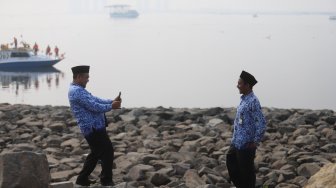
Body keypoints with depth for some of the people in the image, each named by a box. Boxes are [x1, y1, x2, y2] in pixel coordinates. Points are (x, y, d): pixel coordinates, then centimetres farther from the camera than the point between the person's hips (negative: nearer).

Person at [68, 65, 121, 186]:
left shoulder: (78, 90, 17)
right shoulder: (77, 91, -18)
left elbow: (95, 100, 18)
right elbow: (95, 106, -22)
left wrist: (112, 101, 7)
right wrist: (111, 106, -11)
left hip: (93, 128, 11)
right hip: (93, 128, -11)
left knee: (96, 153, 18)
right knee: (107, 151, -4)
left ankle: (82, 179, 22)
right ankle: (106, 180, 4)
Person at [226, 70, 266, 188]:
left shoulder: (253, 101, -18)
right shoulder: (244, 99, 11)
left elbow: (261, 124, -21)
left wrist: (255, 142, -16)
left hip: (246, 145, -10)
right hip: (236, 143, 10)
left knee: (246, 171, 0)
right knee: (230, 161, 18)